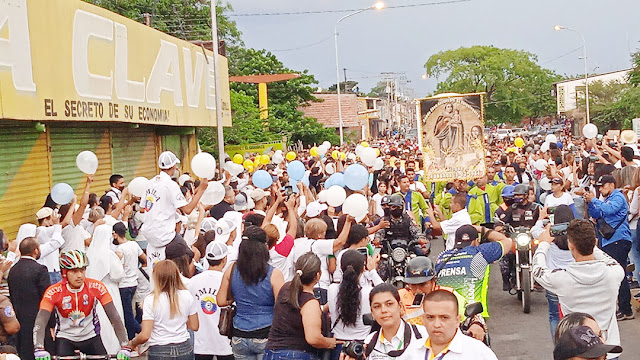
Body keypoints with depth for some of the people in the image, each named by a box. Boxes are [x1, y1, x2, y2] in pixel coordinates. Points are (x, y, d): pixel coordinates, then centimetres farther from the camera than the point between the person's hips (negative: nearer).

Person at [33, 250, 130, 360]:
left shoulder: (96, 287, -18)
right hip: (65, 338, -1)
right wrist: (39, 350, -43)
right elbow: (40, 322, -26)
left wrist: (124, 347, -29)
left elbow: (114, 317, -20)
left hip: (90, 337, 1)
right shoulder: (54, 292, -20)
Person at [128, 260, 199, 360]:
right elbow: (194, 326, 3)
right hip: (185, 349, 3)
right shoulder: (187, 296, -4)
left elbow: (145, 335, -15)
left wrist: (132, 343, 4)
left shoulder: (151, 300, -13)